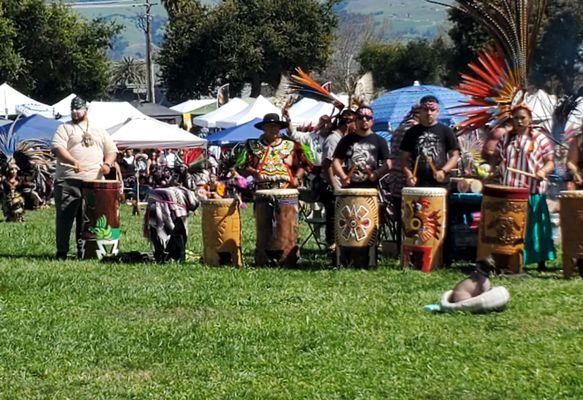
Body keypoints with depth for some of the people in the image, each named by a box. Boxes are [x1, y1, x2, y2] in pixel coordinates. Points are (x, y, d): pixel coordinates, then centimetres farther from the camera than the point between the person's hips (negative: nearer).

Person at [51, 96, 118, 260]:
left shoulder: (99, 131, 21)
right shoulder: (64, 128, 8)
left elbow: (112, 150, 22)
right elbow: (58, 148, -8)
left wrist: (107, 163, -1)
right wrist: (73, 162, -24)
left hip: (94, 182, 3)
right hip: (68, 181, -3)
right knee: (65, 216, -6)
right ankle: (62, 251, -3)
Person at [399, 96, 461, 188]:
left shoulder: (446, 131, 7)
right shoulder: (412, 132, 11)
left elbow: (454, 156, 5)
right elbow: (405, 158, 12)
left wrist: (443, 171, -12)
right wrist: (409, 175, -7)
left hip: (440, 184, -1)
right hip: (418, 185, 1)